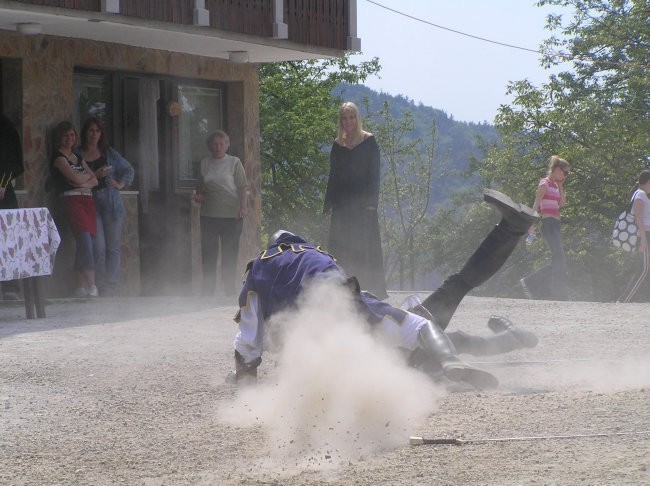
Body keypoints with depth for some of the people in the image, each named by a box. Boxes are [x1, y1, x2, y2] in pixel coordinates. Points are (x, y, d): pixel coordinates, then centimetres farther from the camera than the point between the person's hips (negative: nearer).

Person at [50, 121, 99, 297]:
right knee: (85, 241, -18)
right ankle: (92, 287, -22)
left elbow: (95, 180, 15)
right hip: (72, 200, -7)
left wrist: (82, 182, -4)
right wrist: (88, 176, 10)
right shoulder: (58, 157, 1)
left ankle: (81, 286, -1)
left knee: (83, 244, 0)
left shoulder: (78, 158, 23)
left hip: (87, 200, 7)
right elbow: (76, 178, -10)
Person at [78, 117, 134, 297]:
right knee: (98, 247, -11)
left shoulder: (109, 153, 11)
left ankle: (110, 287, 4)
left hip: (111, 203, 2)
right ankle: (100, 287, -4)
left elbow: (129, 170, 19)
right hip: (91, 205, -2)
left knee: (114, 247, -1)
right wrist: (94, 176, -14)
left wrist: (121, 184, 3)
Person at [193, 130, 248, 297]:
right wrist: (198, 195, -1)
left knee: (230, 252, 2)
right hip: (209, 213, 3)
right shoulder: (204, 164, 11)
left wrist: (243, 207, -14)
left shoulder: (234, 162, 2)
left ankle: (229, 289, 9)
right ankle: (208, 290, 9)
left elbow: (242, 187, -1)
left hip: (231, 214, -3)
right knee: (208, 252, 3)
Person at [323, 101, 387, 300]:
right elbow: (333, 175, 14)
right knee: (341, 246, 1)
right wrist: (328, 203, 7)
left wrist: (372, 201, -11)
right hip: (342, 203, 4)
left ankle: (375, 289, -4)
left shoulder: (369, 141, 2)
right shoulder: (338, 145, 13)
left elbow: (374, 173, -3)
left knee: (366, 245, -7)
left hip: (362, 202, -4)